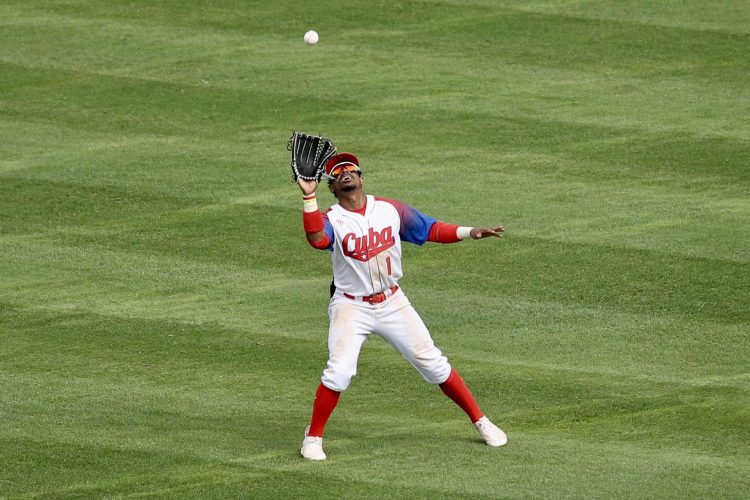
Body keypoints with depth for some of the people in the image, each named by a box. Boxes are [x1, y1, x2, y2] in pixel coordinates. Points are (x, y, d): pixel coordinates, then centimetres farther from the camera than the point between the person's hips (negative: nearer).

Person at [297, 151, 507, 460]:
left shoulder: (391, 210, 0)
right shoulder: (331, 220, -12)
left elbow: (429, 229, 8)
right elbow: (316, 238, -35)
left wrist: (469, 233, -4)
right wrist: (308, 196, -43)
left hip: (392, 303, 3)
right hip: (351, 307, -3)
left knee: (433, 364, 5)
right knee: (339, 372, -19)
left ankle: (480, 421, 18)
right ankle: (313, 437, -1)